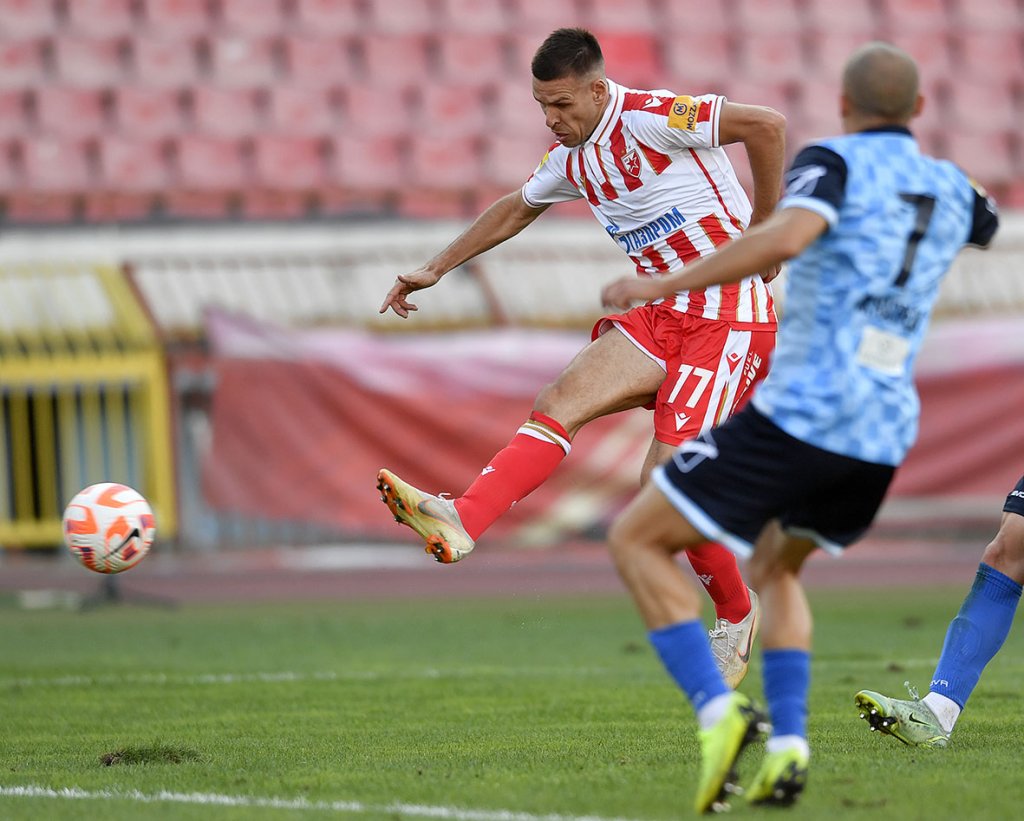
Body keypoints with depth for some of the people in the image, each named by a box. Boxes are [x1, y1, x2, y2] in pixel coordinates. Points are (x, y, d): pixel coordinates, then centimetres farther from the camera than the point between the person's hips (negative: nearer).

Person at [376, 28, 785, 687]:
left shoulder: (649, 119, -16)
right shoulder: (571, 160, 11)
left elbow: (768, 125, -22)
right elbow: (517, 209, 32)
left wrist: (763, 235, -13)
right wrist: (437, 269, 33)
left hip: (732, 314, -8)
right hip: (664, 316, 8)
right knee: (560, 402, -12)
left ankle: (736, 613, 10)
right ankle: (460, 524, -27)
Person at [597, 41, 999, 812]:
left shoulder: (835, 161, -3)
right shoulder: (950, 188, 15)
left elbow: (786, 237, -25)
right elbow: (988, 223, 42)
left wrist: (666, 285, -20)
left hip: (798, 417, -6)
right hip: (884, 436, 7)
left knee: (637, 540, 5)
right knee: (774, 568, 30)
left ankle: (717, 711, -14)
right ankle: (787, 742, 9)